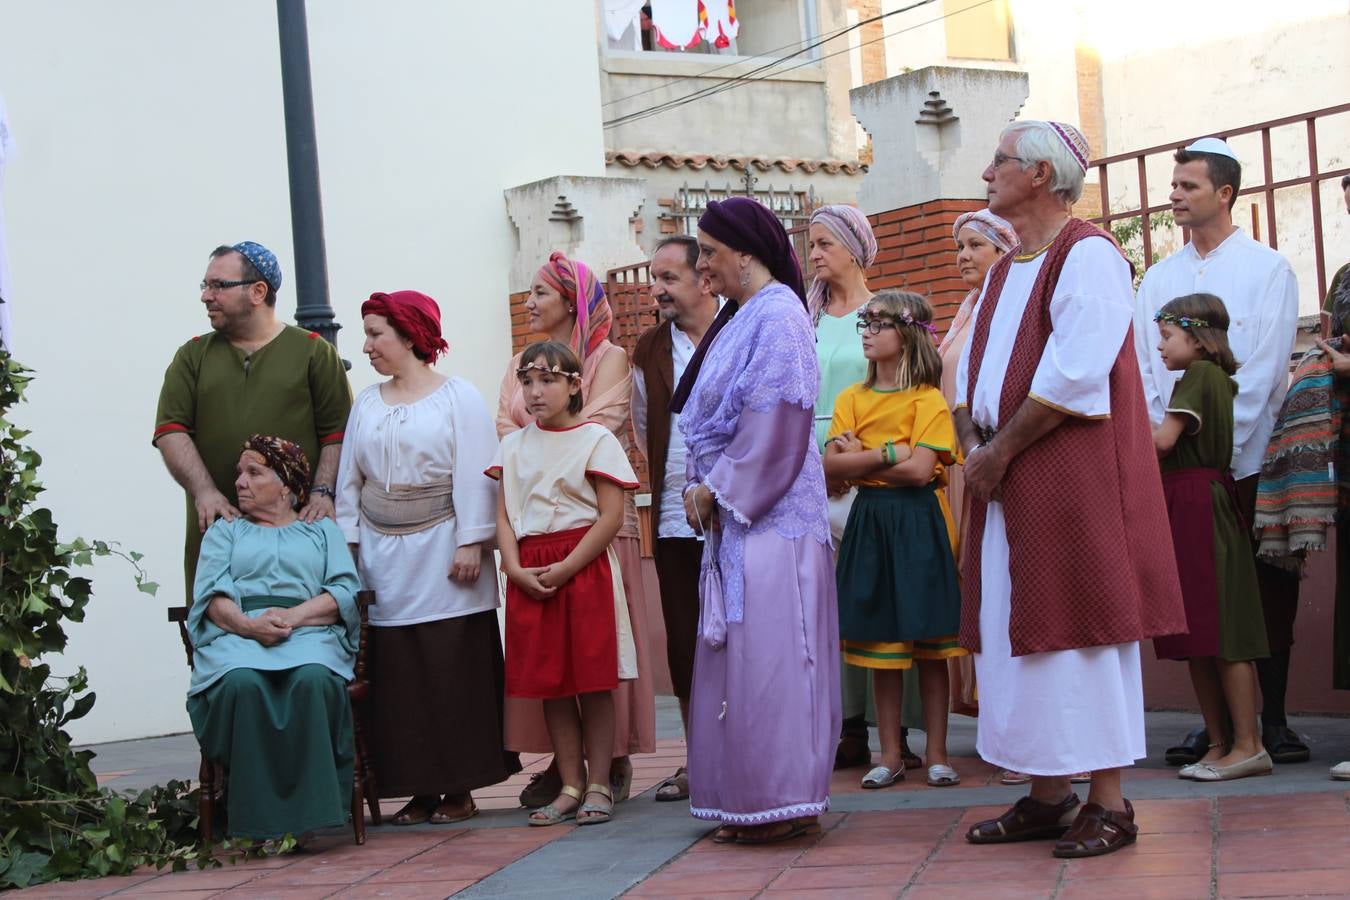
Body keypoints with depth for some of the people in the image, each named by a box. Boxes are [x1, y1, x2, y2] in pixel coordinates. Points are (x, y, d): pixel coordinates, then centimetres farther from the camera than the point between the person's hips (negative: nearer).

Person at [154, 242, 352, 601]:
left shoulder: (314, 352, 8)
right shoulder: (192, 356, 15)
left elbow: (338, 433, 3)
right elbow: (170, 430, 5)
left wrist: (322, 491, -11)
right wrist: (204, 491, -11)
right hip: (215, 530, 2)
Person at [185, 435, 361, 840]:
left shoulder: (322, 530, 26)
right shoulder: (225, 530, 27)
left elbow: (346, 591, 9)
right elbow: (211, 594, 9)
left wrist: (294, 615, -10)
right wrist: (248, 624, -13)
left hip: (309, 634, 0)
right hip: (237, 635, 0)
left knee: (314, 679, -38)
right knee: (242, 682, -37)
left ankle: (313, 814, -38)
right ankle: (260, 821, -36)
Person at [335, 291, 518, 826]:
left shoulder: (458, 396, 0)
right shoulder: (366, 404, 14)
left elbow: (475, 476, -6)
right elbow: (349, 481, 14)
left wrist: (470, 544, -13)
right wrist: (347, 546, 6)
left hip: (440, 555, -4)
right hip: (383, 560, 5)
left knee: (453, 674, -3)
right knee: (397, 677, 1)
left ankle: (459, 788, 4)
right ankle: (421, 787, 8)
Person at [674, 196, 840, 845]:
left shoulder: (777, 315, -11)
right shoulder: (738, 317, 17)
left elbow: (773, 424, -18)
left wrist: (718, 490, -12)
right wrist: (700, 488, 5)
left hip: (770, 515, -10)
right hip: (734, 513, 10)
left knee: (767, 655, -8)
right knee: (739, 656, 9)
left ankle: (785, 802, -3)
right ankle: (750, 802, 13)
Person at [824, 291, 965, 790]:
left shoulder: (928, 399, -6)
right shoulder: (852, 398, 9)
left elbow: (919, 470, -17)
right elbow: (831, 465, -2)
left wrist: (859, 459, -8)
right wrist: (888, 454, -13)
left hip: (919, 523, -4)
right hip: (869, 522, 4)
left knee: (929, 643, 1)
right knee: (879, 644, 6)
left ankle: (937, 754, 9)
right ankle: (890, 756, 14)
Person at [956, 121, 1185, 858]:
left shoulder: (1087, 256, -9)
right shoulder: (1005, 271, 18)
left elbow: (1074, 375, -20)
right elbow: (970, 372, 16)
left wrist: (998, 450, -16)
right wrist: (972, 446, -2)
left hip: (1073, 477, -8)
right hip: (1005, 478, 9)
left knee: (1077, 626, -7)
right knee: (1016, 629, 8)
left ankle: (1109, 803, -1)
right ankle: (1047, 795, 15)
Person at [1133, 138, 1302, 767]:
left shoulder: (1267, 269, 1)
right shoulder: (1159, 279, 14)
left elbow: (1266, 367, -7)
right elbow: (1141, 367, 10)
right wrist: (1160, 434, -4)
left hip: (1248, 457, -4)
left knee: (1267, 589, 0)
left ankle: (1273, 717, 6)